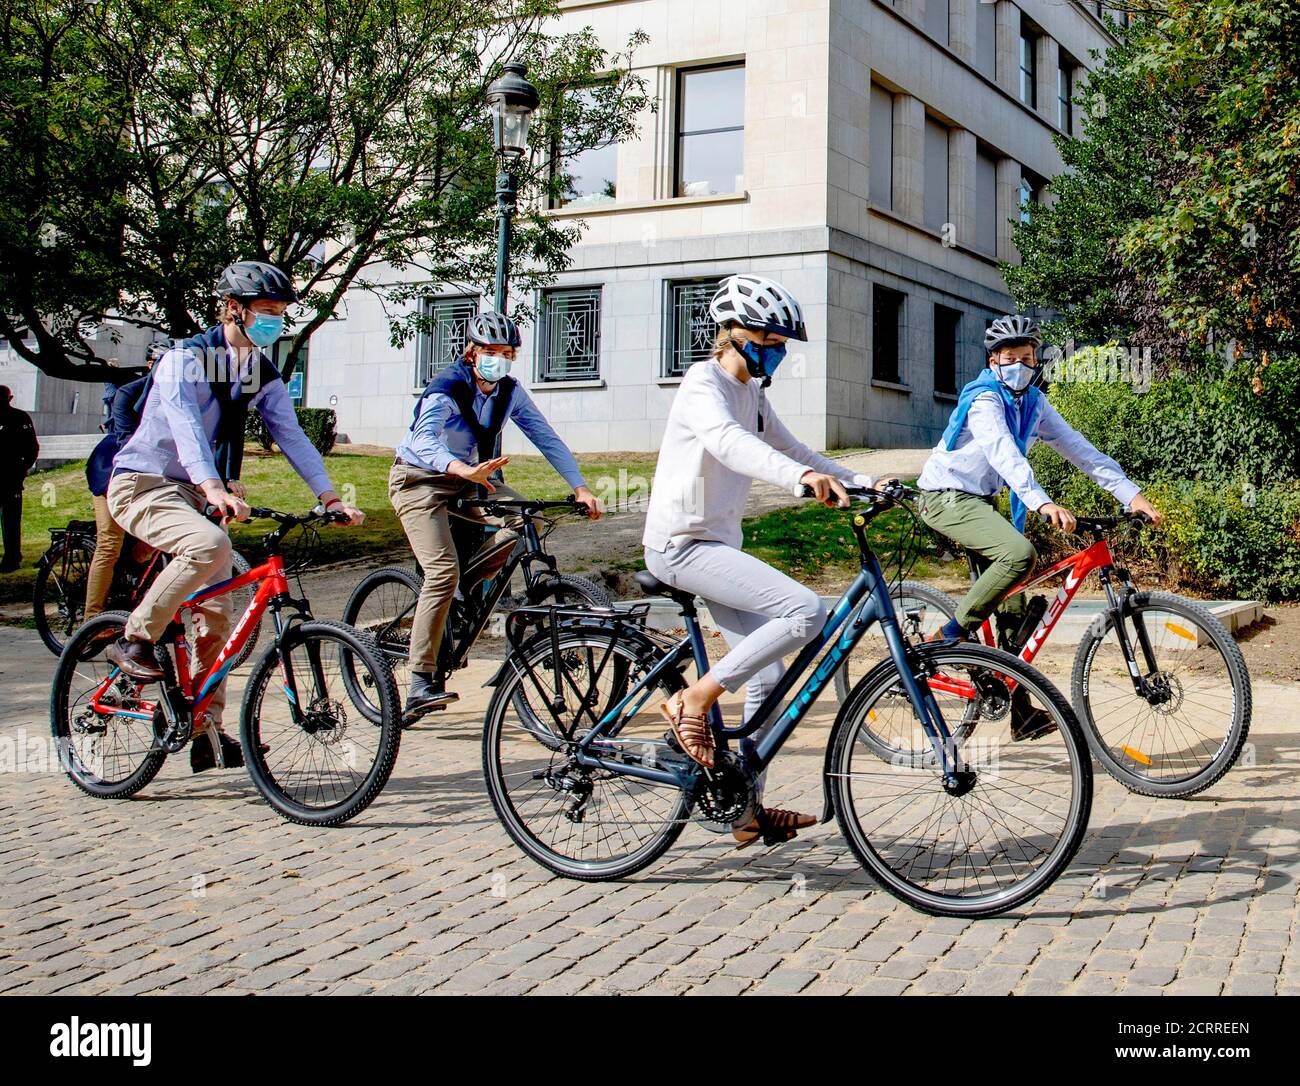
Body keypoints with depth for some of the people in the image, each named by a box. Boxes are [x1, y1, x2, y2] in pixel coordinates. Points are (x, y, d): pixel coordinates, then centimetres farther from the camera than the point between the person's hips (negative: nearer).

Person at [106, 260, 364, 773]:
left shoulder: (263, 376, 5)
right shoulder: (185, 359, -16)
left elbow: (292, 436, -3)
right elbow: (185, 427, -32)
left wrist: (330, 497, -17)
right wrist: (215, 489, -48)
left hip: (191, 494, 7)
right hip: (142, 485, -7)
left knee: (217, 614, 1)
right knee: (210, 545, -35)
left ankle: (207, 733, 9)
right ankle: (135, 640, -18)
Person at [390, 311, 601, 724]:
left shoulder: (510, 392, -5)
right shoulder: (446, 388, -23)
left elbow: (547, 438, -7)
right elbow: (424, 439, -40)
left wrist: (580, 487, -20)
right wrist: (464, 470, -60)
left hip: (467, 481, 6)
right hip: (419, 480, -6)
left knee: (520, 518, -21)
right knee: (443, 572, -23)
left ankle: (455, 600, -4)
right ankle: (421, 686, -19)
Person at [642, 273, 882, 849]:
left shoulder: (751, 392, 14)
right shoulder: (704, 383, -14)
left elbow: (790, 448, 15)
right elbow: (727, 440, -35)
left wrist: (864, 482, 1)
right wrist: (801, 475, -51)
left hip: (719, 543, 10)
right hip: (681, 543, -10)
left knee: (768, 675, 8)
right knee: (806, 610, -25)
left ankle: (747, 811, 17)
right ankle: (694, 699, -15)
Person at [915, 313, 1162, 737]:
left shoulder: (1033, 402, 6)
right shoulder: (984, 399, -18)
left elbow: (1077, 448, 2)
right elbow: (1003, 453, -35)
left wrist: (1131, 494, -8)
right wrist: (1043, 503, -50)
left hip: (980, 501, 9)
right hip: (947, 496, -8)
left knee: (1011, 607, 5)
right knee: (1020, 552, -32)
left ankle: (1021, 712, 10)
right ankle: (949, 637, -20)